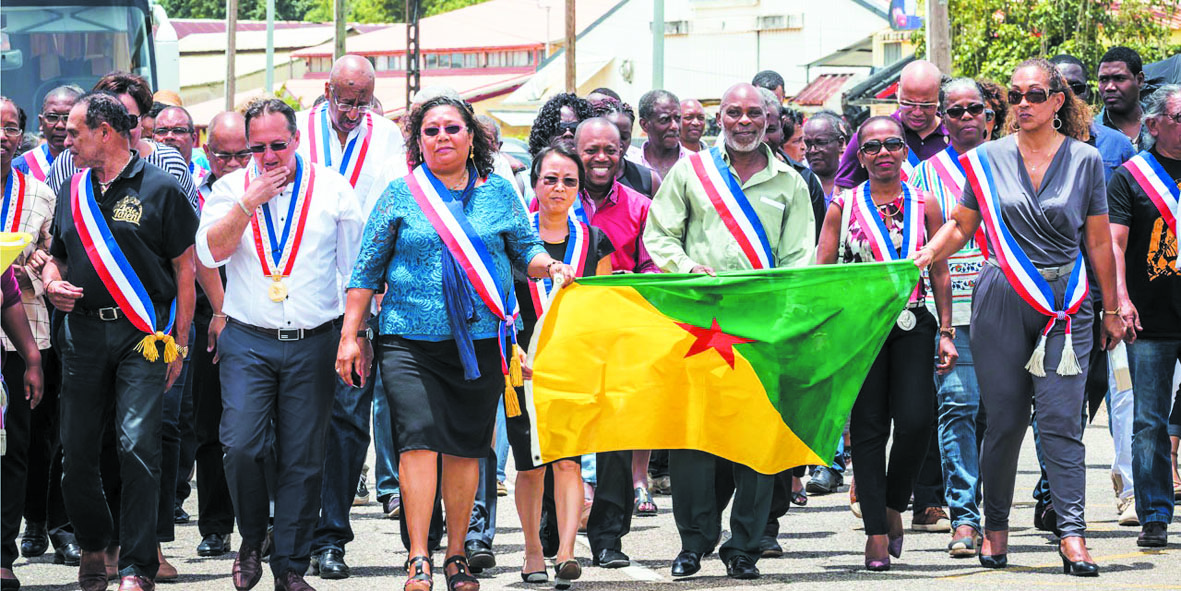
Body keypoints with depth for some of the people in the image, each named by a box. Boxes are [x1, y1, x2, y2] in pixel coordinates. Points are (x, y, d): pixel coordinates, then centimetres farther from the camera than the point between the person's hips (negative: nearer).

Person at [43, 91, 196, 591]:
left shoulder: (159, 190, -2)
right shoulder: (72, 192, 13)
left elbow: (186, 268, -1)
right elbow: (56, 256, 24)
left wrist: (178, 343, -5)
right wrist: (52, 283, 0)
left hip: (143, 335, -5)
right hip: (82, 332, 5)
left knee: (138, 447, -12)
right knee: (76, 452, 4)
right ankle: (93, 545, 26)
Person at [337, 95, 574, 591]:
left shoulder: (498, 193, 10)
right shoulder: (401, 195, 5)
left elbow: (526, 251, 15)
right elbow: (367, 269, 7)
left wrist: (549, 265, -8)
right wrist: (349, 337, 4)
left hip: (481, 341, 2)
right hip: (411, 341, -2)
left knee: (466, 448, 5)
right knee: (419, 440, -13)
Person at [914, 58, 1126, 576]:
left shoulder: (1084, 160, 5)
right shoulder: (989, 159, 6)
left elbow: (1099, 242, 9)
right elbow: (960, 227, 11)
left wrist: (1111, 310, 10)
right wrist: (920, 258, -6)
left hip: (1065, 302, -1)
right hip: (1002, 303, 1)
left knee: (1060, 421, -9)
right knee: (1004, 421, 2)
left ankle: (1072, 534, -12)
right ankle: (995, 528, 14)